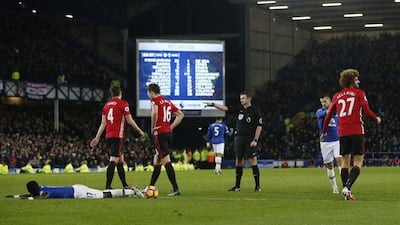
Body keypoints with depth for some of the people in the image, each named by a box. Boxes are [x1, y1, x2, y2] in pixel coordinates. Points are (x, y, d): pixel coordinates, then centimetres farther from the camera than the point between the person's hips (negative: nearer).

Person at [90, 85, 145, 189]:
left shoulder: (106, 105, 13)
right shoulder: (123, 103, -4)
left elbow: (103, 123, 12)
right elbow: (130, 121, -4)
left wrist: (97, 137, 14)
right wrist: (140, 131, 8)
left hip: (108, 136, 7)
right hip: (118, 136, -7)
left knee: (120, 160, 16)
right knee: (113, 160, -12)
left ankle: (125, 185, 21)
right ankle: (108, 186, -19)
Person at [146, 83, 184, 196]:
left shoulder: (155, 100, -5)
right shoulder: (168, 102, 17)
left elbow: (154, 112, -25)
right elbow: (180, 115, 20)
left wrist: (153, 127, -13)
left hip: (160, 133, -8)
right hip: (169, 133, 8)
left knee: (166, 161, -10)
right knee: (157, 161, 17)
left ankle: (175, 189, -16)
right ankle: (151, 187, 25)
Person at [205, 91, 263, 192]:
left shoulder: (255, 111, -5)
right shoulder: (238, 109, 10)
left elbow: (259, 126, -7)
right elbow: (226, 108, 3)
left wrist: (255, 140, -13)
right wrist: (213, 104, -8)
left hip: (250, 139, -6)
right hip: (239, 138, 6)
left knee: (253, 161, -10)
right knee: (238, 161, 8)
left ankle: (257, 186, -6)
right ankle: (237, 186, 15)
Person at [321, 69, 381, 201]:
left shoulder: (337, 96, 14)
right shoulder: (359, 93, 3)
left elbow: (329, 114, 14)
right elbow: (366, 110, -6)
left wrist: (324, 132, 22)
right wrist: (376, 119, 12)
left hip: (342, 133, 4)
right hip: (356, 131, -4)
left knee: (345, 161, 12)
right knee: (358, 161, -3)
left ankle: (346, 192, 8)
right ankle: (347, 187, -22)